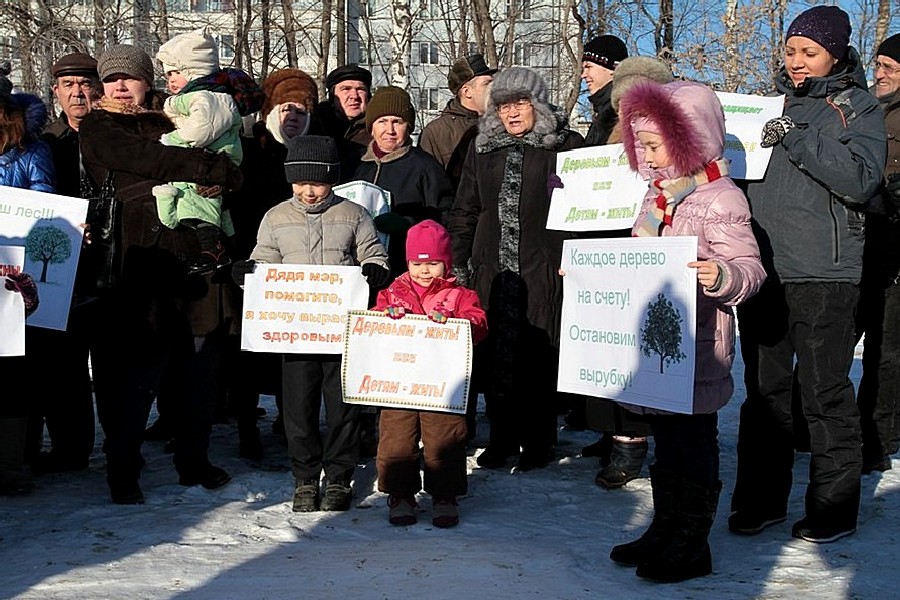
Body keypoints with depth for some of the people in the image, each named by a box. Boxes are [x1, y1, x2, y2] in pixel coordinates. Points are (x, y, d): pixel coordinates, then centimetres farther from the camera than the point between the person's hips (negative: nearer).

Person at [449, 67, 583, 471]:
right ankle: (501, 438, 19)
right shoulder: (483, 147, 14)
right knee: (494, 356, 6)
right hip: (491, 270, 4)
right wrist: (457, 262, 10)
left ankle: (538, 442, 15)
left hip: (543, 271, -4)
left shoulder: (566, 145, 2)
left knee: (540, 358, 2)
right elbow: (464, 210, 17)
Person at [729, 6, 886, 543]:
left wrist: (798, 138, -19)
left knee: (825, 392, 1)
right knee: (765, 388, 11)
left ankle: (834, 508, 13)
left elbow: (862, 180, -16)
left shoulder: (857, 107, 1)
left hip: (822, 274, -5)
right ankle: (761, 499, 21)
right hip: (762, 267, 5)